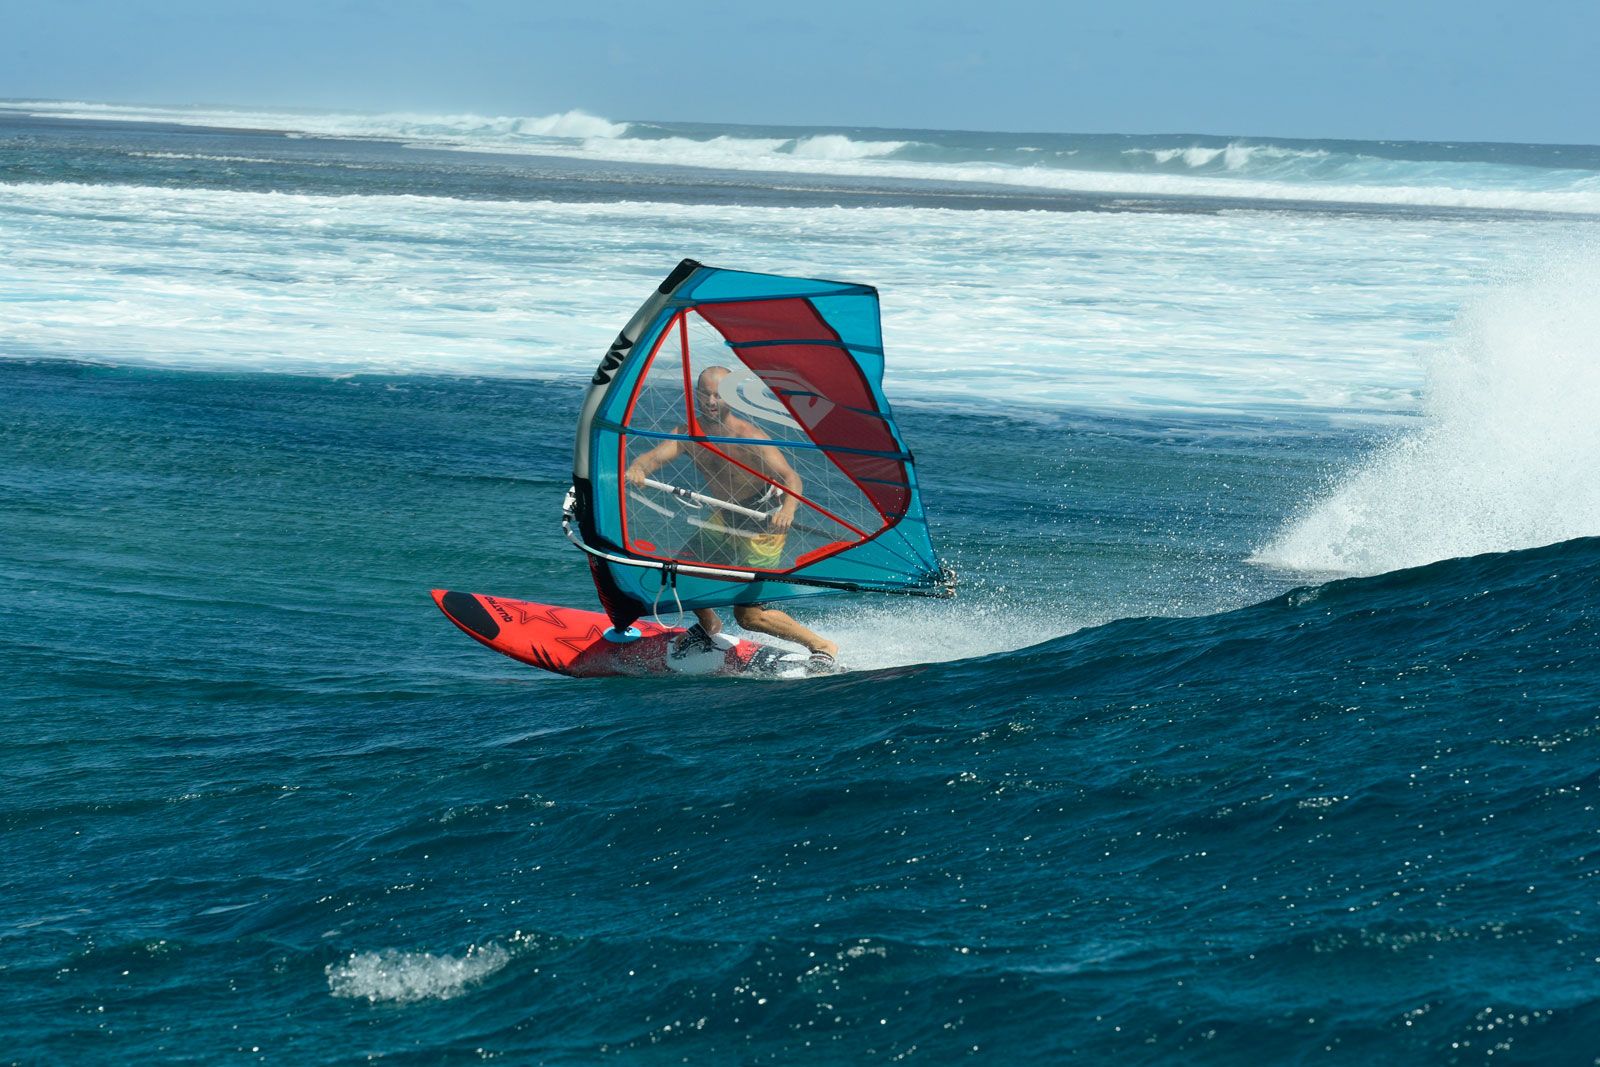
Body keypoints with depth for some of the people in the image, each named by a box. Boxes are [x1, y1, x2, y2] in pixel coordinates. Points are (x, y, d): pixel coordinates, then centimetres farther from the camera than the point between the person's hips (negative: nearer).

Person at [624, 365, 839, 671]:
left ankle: (822, 646, 2)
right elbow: (656, 456, -20)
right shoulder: (689, 434, -7)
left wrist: (788, 508, -57)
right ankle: (709, 628, 36)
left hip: (763, 525, -7)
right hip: (725, 520, 7)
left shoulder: (748, 436, -26)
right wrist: (637, 469, -45)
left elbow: (791, 477, -34)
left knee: (748, 615, -12)